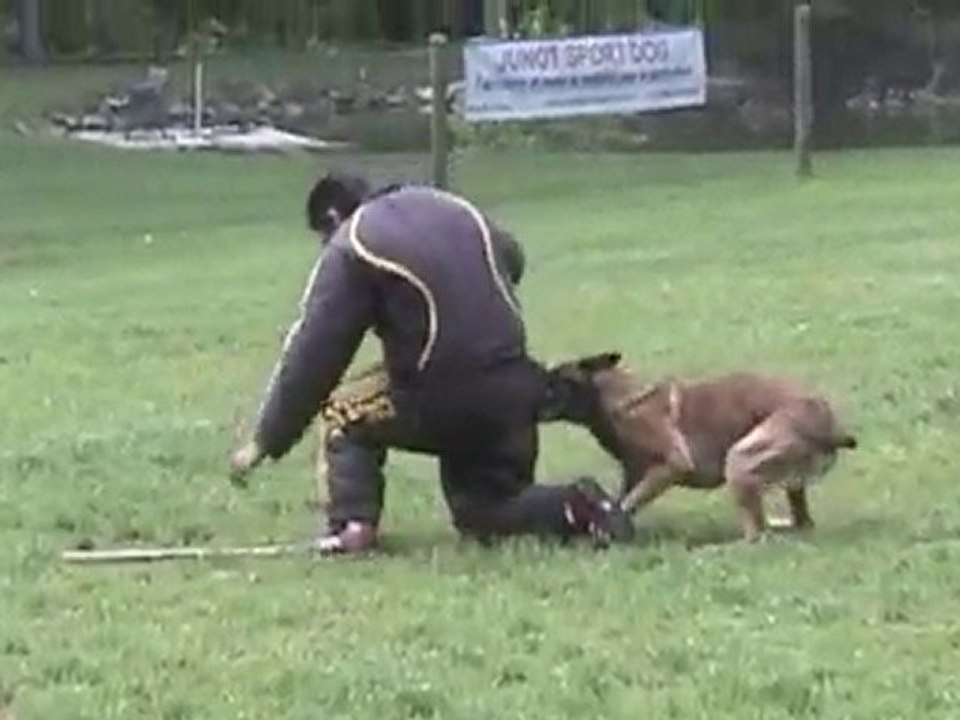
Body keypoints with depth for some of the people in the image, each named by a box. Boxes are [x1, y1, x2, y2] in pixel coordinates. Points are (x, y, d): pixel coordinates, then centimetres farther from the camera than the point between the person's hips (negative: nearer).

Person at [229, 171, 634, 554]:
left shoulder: (349, 248, -3)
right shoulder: (451, 208, 15)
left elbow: (312, 355, -6)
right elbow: (511, 261, 28)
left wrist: (266, 442, 0)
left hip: (437, 402, -6)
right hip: (513, 392, 6)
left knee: (344, 414, 21)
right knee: (486, 514, 21)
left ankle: (352, 525, 2)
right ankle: (576, 509, -3)